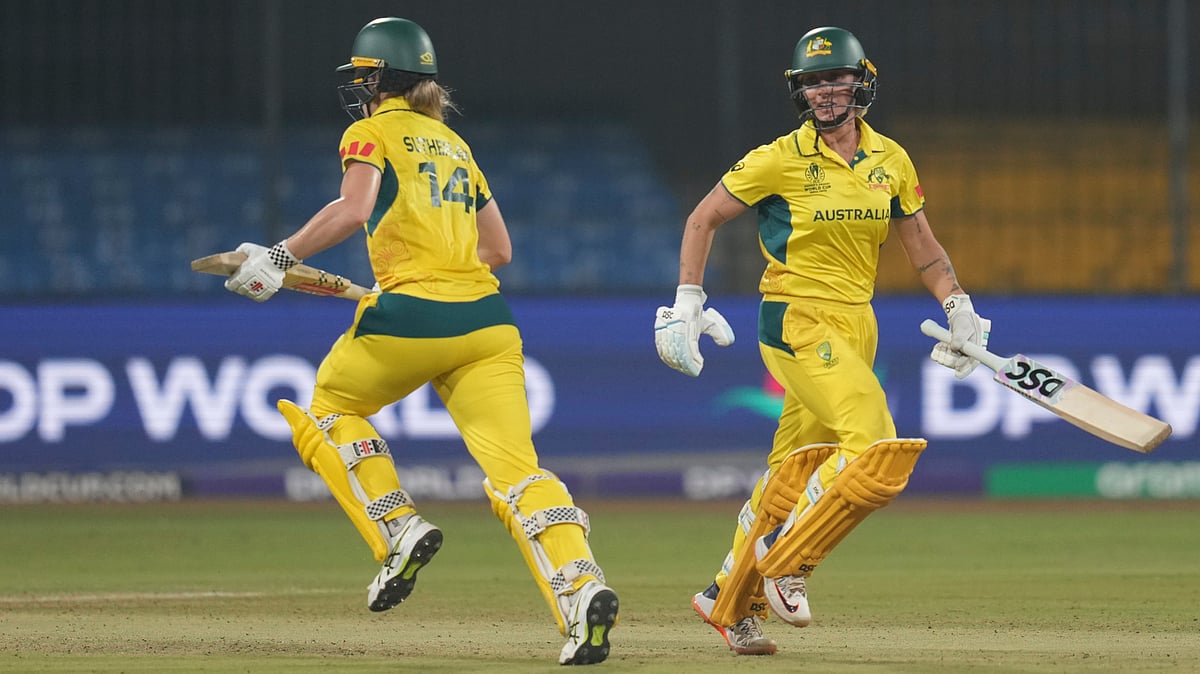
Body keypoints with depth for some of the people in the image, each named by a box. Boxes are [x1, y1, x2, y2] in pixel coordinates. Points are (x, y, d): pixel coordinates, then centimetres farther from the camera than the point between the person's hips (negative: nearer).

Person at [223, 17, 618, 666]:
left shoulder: (372, 132, 5)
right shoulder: (455, 145, 25)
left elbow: (353, 210, -14)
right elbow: (499, 249, 25)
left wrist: (279, 257, -8)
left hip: (411, 318, -5)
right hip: (487, 319, 5)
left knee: (331, 407, 22)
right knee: (514, 468, -6)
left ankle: (399, 531, 4)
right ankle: (579, 583, -29)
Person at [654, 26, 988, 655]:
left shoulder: (890, 160, 6)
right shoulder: (781, 160, -9)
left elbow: (921, 244, 16)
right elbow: (703, 219, 0)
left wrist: (959, 307, 3)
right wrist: (687, 303, -7)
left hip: (856, 325, 6)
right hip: (796, 321, -6)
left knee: (793, 472, 10)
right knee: (877, 448, -22)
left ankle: (731, 599, 24)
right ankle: (783, 558, -6)